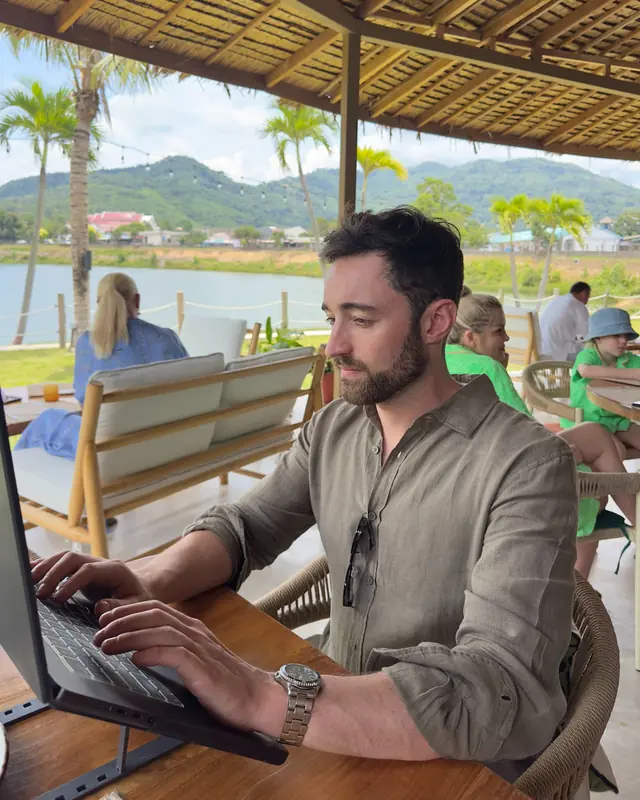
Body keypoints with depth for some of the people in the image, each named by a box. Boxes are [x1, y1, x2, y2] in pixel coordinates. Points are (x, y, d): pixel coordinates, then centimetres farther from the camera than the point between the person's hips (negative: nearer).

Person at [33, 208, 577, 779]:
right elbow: (244, 524, 4)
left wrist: (263, 698, -41)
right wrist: (150, 581, -17)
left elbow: (506, 694, -31)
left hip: (459, 776, -4)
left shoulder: (526, 468, -22)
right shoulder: (333, 428, -2)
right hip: (336, 731, 5)